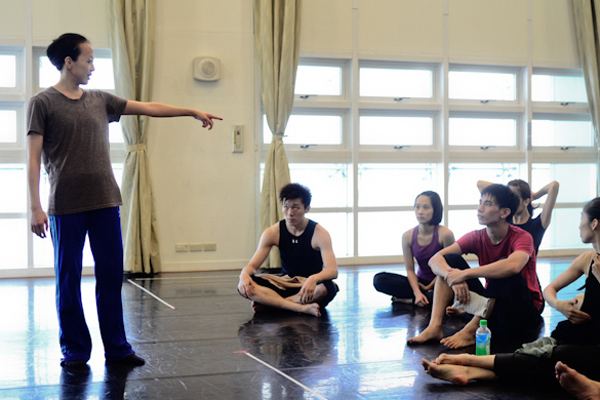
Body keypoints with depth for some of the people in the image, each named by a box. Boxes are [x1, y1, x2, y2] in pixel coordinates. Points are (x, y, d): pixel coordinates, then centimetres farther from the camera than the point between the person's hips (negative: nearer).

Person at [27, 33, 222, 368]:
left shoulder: (101, 100, 14)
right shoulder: (43, 103, 1)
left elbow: (148, 108, 17)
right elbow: (34, 158, -4)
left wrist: (192, 112, 13)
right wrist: (36, 208, -11)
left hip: (105, 202, 4)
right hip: (65, 206, -4)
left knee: (111, 276, 5)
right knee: (69, 280, 3)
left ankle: (116, 347, 14)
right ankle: (75, 349, 14)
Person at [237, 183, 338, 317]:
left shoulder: (319, 233, -11)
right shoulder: (272, 233, -2)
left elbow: (332, 270, -23)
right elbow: (252, 265, -3)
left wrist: (313, 279, -46)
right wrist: (244, 275, -30)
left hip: (311, 286, -2)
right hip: (284, 284, 3)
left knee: (327, 287, -39)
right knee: (245, 285, -25)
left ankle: (268, 303, -28)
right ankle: (301, 308, -38)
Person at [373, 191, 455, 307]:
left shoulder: (444, 234, -17)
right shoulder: (408, 236, -6)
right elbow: (410, 270, -5)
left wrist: (429, 288, -9)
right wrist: (417, 292, -21)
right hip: (421, 283, 3)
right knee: (379, 279, -16)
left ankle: (409, 299, -17)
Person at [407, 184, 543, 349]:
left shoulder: (521, 237, -16)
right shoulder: (477, 238, -1)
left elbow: (513, 266, -40)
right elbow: (435, 260, -10)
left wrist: (464, 273, -36)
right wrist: (452, 275, -32)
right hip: (492, 307, 5)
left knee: (504, 265, -32)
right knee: (450, 260, -6)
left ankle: (471, 331, -29)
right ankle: (434, 327, -20)